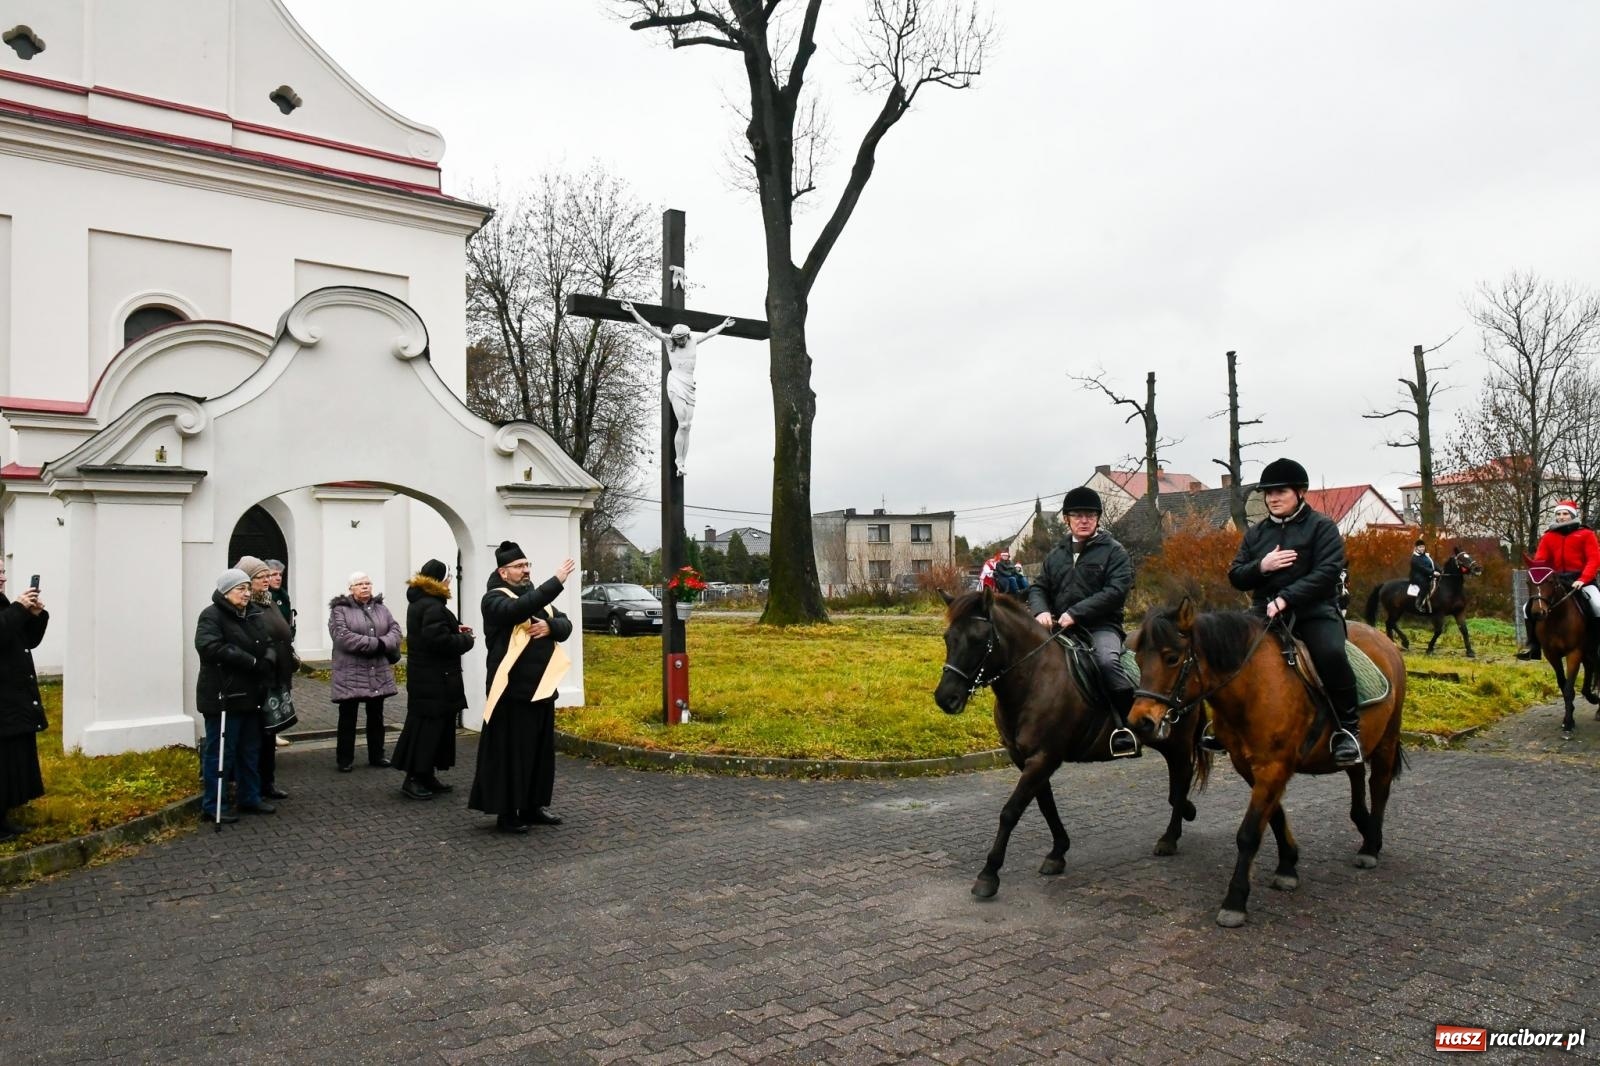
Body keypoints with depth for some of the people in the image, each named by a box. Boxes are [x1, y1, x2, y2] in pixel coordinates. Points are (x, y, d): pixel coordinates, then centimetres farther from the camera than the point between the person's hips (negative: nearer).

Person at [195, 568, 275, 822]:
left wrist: (269, 658, -10)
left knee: (250, 750, 16)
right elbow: (210, 647, -27)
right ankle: (212, 806, 9)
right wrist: (251, 661, -26)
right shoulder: (212, 616, -11)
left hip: (249, 695, 8)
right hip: (223, 696, -8)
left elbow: (268, 643, 14)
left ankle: (249, 798, 28)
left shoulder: (254, 614, 13)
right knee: (220, 752, -2)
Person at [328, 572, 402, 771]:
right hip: (351, 675, -5)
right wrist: (375, 644, -20)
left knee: (376, 716, 13)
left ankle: (376, 755, 24)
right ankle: (344, 759, 14)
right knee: (348, 717, 4)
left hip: (379, 674, 5)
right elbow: (342, 636, -19)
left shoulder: (380, 608, 12)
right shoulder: (340, 610, -5)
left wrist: (384, 644, -17)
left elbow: (395, 629, 4)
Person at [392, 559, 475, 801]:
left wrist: (455, 628, 7)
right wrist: (465, 639, -11)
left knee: (434, 726, 14)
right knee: (428, 726, -5)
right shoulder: (432, 606, -19)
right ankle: (414, 779, 0)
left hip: (422, 674, 11)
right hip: (434, 678, -11)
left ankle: (427, 776, 20)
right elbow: (439, 640, -26)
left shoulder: (419, 603, 15)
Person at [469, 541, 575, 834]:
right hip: (512, 689, -7)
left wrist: (550, 627, -14)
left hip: (541, 687, 7)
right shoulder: (495, 599, -7)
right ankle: (506, 812, 7)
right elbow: (518, 609, -28)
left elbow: (565, 625, 9)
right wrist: (556, 581, -31)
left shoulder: (538, 595, 16)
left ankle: (534, 806, 24)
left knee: (541, 750, 13)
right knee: (511, 752, -2)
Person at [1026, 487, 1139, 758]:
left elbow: (1116, 591, -10)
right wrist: (1041, 611, -7)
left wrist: (1076, 613, -19)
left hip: (1101, 626, -5)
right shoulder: (1056, 554, 19)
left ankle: (1133, 722, -22)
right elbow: (1038, 588, 18)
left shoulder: (1114, 552, 3)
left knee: (1107, 660, -35)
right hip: (1061, 629, 5)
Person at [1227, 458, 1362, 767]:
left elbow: (1326, 573, -12)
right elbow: (1235, 577, 13)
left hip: (1314, 609, -5)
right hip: (1266, 611, 5)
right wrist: (1261, 567, -9)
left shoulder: (1321, 526, 1)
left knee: (1331, 654, -32)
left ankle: (1348, 729, -15)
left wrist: (1286, 598, -23)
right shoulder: (1256, 533, 15)